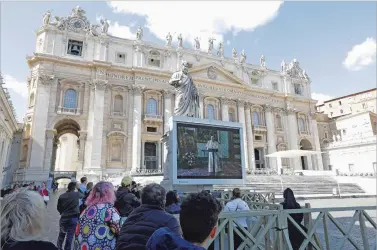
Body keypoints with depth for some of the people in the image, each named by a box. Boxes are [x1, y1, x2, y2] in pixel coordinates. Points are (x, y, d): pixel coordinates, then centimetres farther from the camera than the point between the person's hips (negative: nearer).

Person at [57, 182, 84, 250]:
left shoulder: (61, 196, -3)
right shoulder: (77, 194, -9)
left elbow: (59, 208, 5)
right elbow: (83, 195, 13)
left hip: (63, 218, 3)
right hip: (73, 218, -3)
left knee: (61, 235, 21)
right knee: (69, 236, 8)